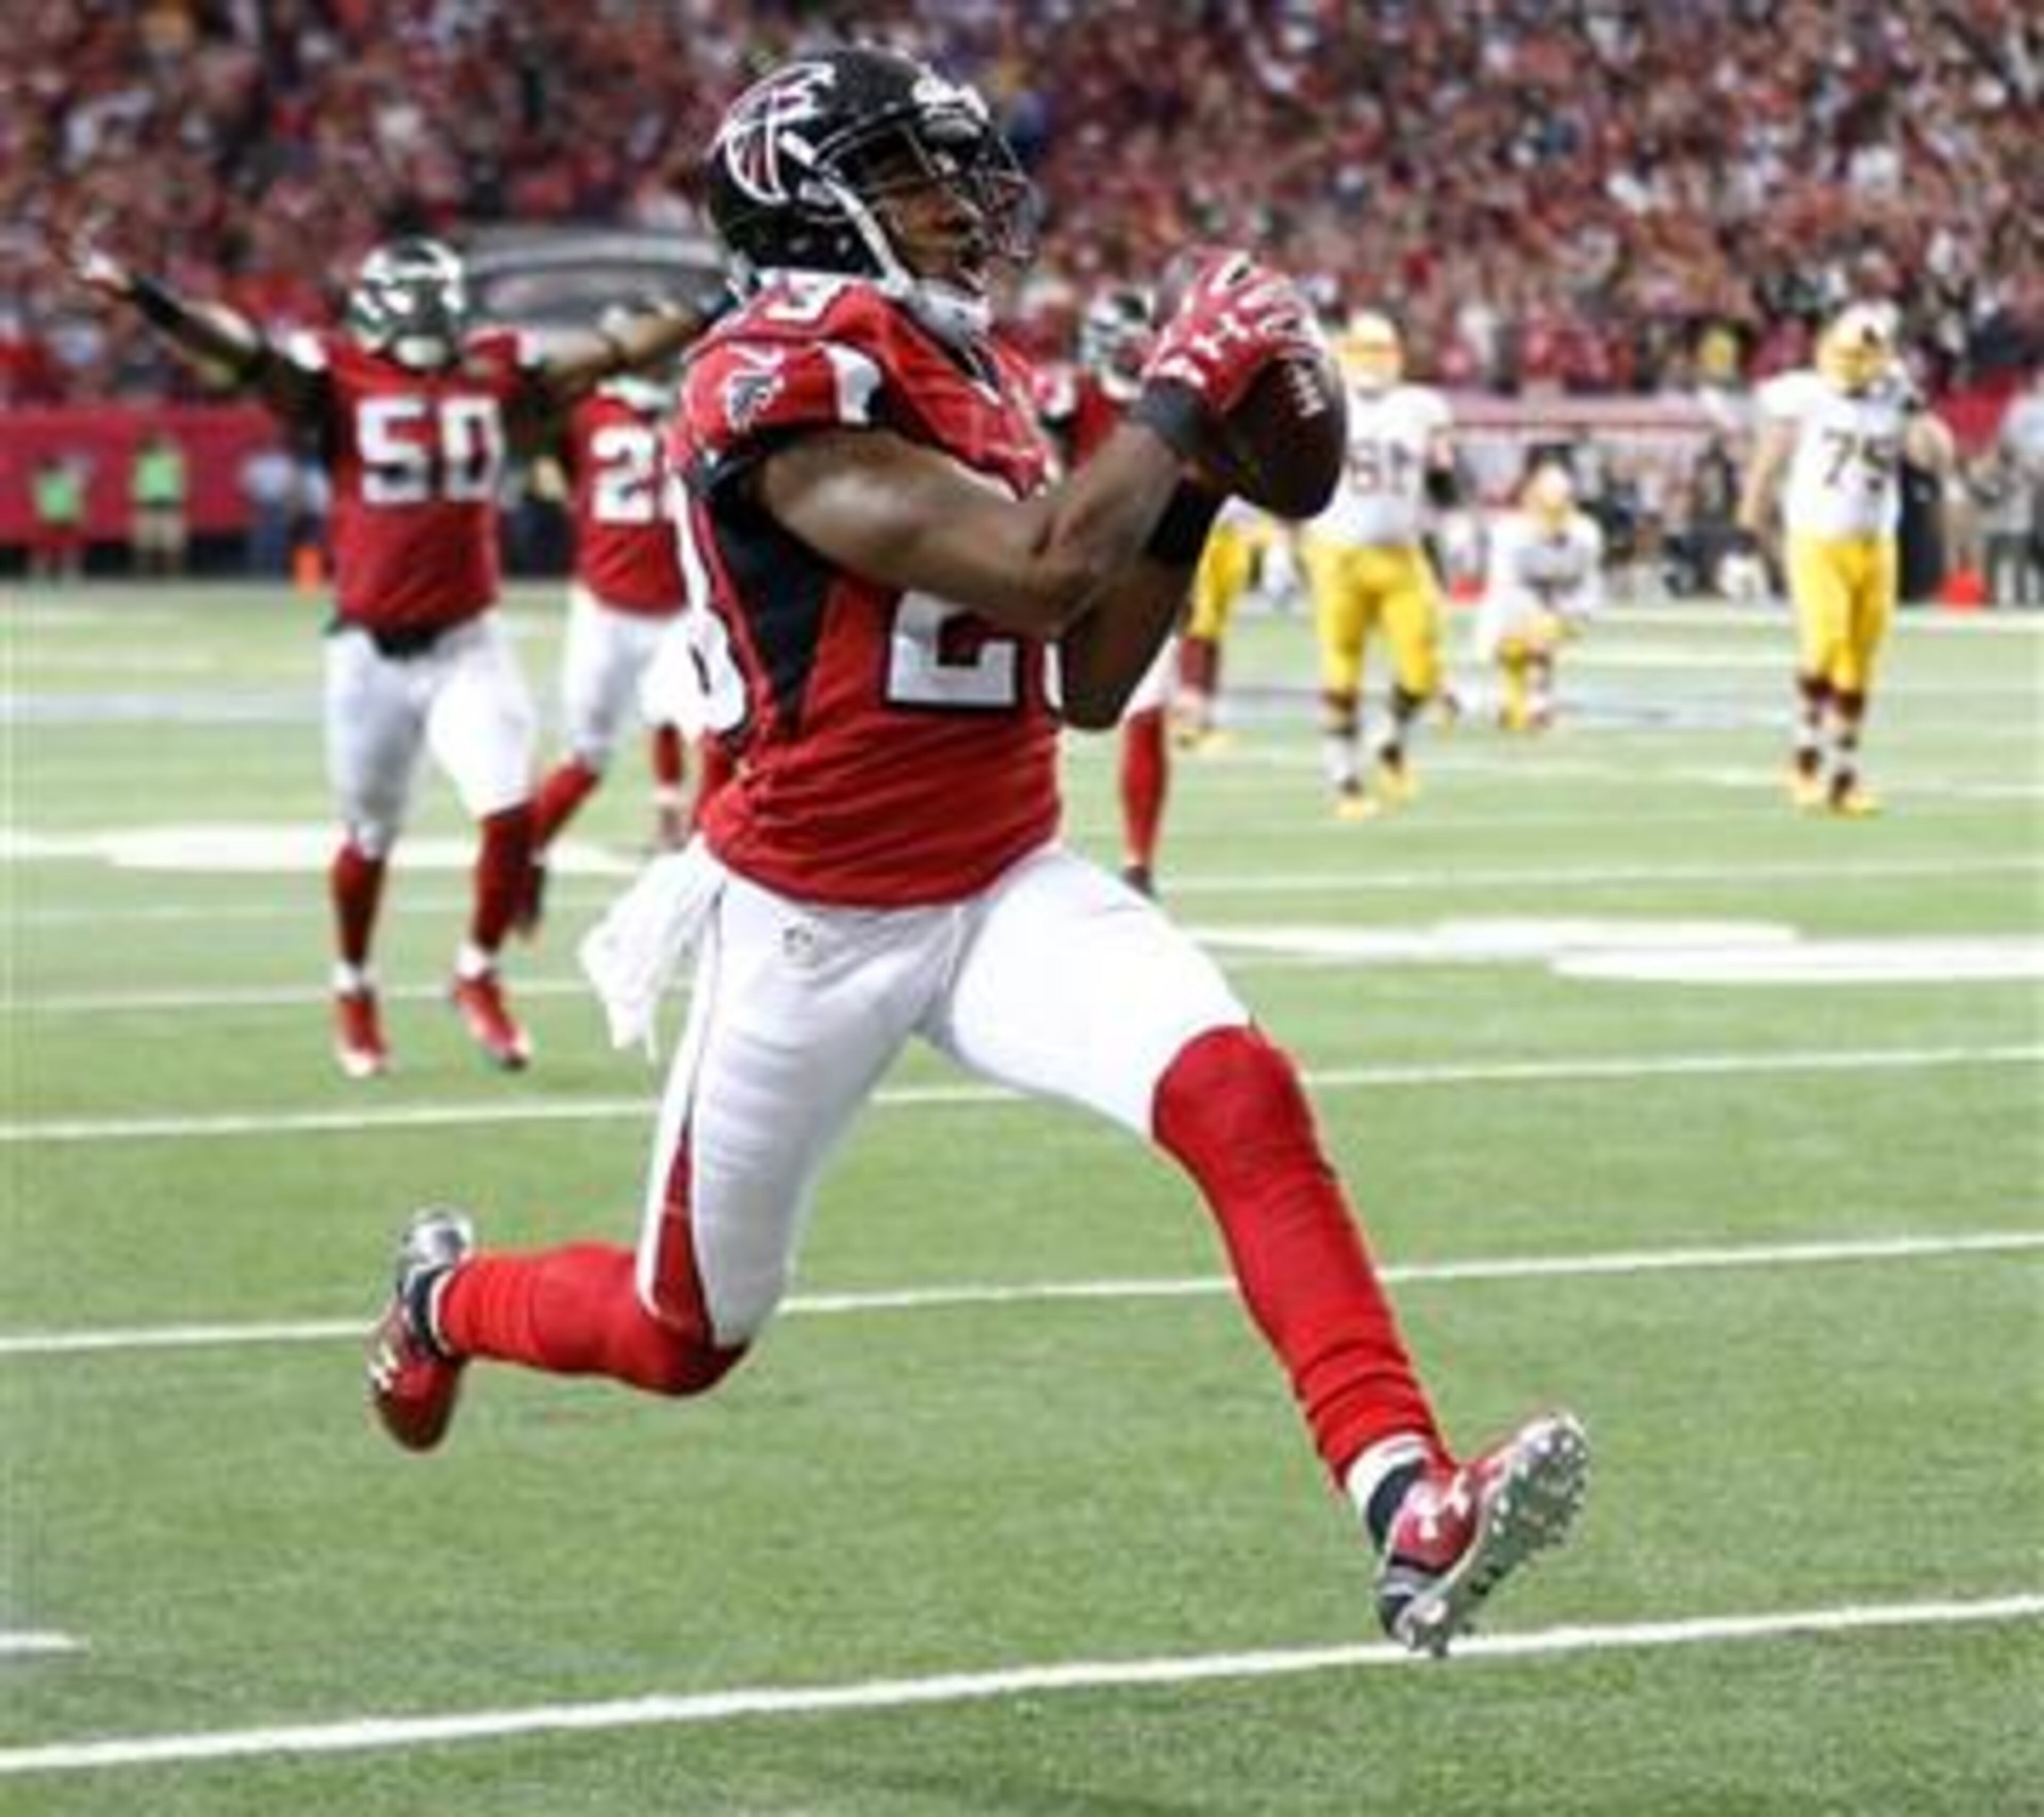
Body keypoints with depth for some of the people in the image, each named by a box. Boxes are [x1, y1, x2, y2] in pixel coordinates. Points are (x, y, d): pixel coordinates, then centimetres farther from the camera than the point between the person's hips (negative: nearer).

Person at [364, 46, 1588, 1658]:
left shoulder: (982, 380, 7)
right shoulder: (780, 390, -20)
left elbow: (1090, 683, 10)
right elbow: (1038, 572, -30)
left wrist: (1196, 477, 1)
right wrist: (1186, 381, -19)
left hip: (1009, 890, 6)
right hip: (810, 922, -6)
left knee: (1241, 1098, -24)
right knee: (683, 1339, 13)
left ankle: (1408, 1507, -34)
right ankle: (447, 1300, 48)